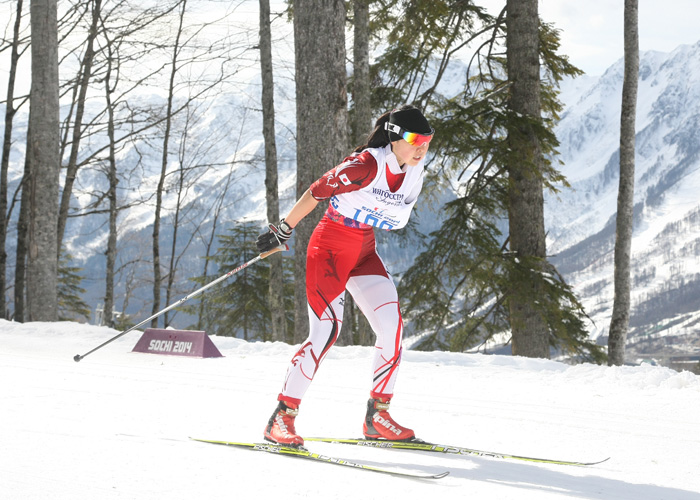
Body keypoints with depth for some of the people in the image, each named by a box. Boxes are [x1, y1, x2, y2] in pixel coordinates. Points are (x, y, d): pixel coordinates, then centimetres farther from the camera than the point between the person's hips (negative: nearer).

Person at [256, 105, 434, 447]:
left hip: (365, 253, 7)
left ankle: (377, 417, 5)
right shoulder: (365, 165, -23)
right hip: (330, 249, -7)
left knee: (393, 329, -6)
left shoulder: (414, 169, -1)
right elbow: (314, 193, -14)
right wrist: (282, 231, -6)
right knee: (326, 332, -17)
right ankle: (281, 418, -10)